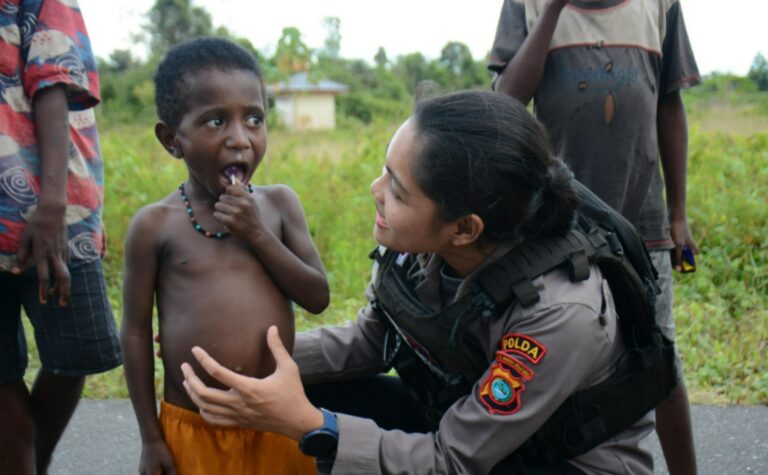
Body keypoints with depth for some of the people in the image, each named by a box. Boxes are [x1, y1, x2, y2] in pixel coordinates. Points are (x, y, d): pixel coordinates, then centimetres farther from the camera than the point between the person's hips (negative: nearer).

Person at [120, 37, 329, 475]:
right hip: (192, 431, -2)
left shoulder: (279, 203, -1)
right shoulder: (155, 225, -7)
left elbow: (318, 298, -3)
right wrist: (151, 438, 0)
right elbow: (137, 332, -2)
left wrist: (257, 234, -14)